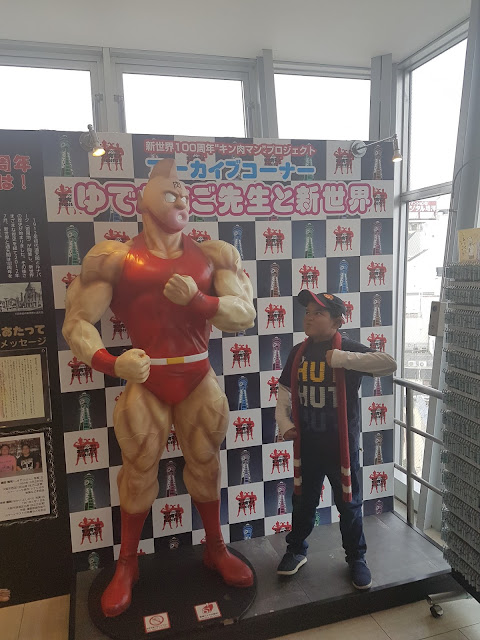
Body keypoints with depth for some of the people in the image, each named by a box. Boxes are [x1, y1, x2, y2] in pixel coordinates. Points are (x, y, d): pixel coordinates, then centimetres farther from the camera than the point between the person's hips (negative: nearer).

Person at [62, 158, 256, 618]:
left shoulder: (211, 257, 2)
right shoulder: (117, 259, -5)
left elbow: (244, 313, -5)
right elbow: (77, 323, -7)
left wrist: (196, 299, -22)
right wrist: (111, 364, -25)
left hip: (199, 378, 2)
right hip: (145, 381, -2)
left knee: (206, 465, 15)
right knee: (139, 471, 9)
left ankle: (216, 549, 39)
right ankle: (126, 565, 34)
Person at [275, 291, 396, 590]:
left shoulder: (348, 349, -15)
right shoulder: (299, 352, -1)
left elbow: (389, 363, -30)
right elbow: (285, 392, 8)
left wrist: (342, 358, -34)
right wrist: (284, 423, -5)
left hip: (341, 444, -3)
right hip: (307, 444, 4)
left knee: (349, 503, 15)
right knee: (303, 500, 19)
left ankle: (356, 557, 37)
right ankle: (297, 550, 41)